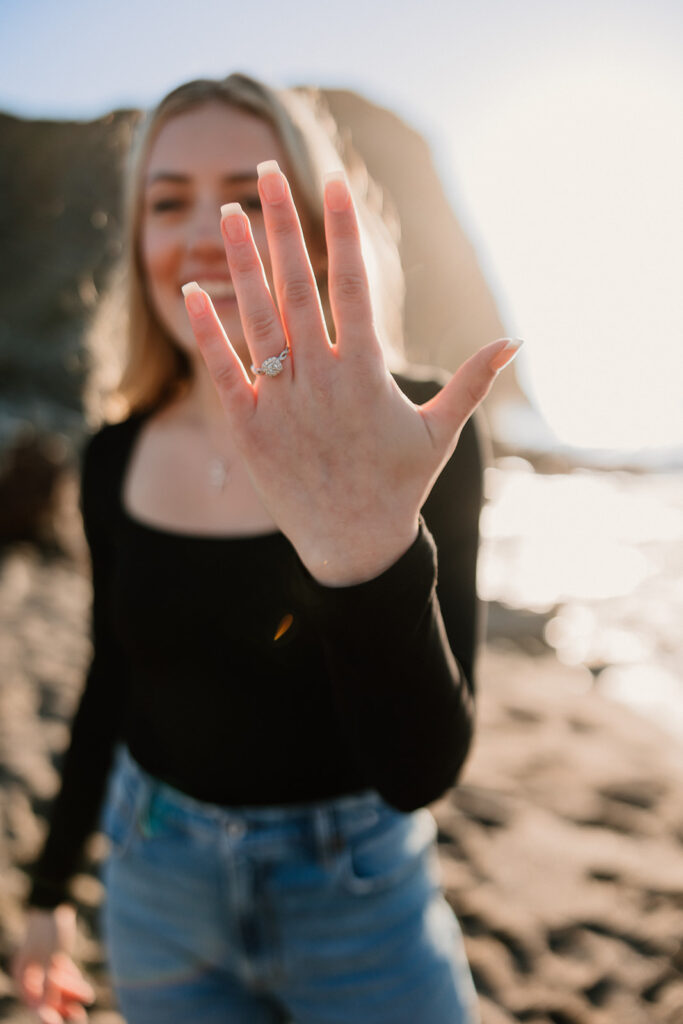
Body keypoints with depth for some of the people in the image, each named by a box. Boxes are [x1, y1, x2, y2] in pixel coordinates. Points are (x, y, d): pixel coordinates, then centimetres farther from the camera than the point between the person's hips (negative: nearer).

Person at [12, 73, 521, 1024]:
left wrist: (369, 550, -43)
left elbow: (422, 770, -25)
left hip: (359, 888, -3)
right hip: (154, 890, 4)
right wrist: (50, 888, 14)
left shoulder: (415, 431, -18)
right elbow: (111, 685, 5)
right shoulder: (117, 455, -7)